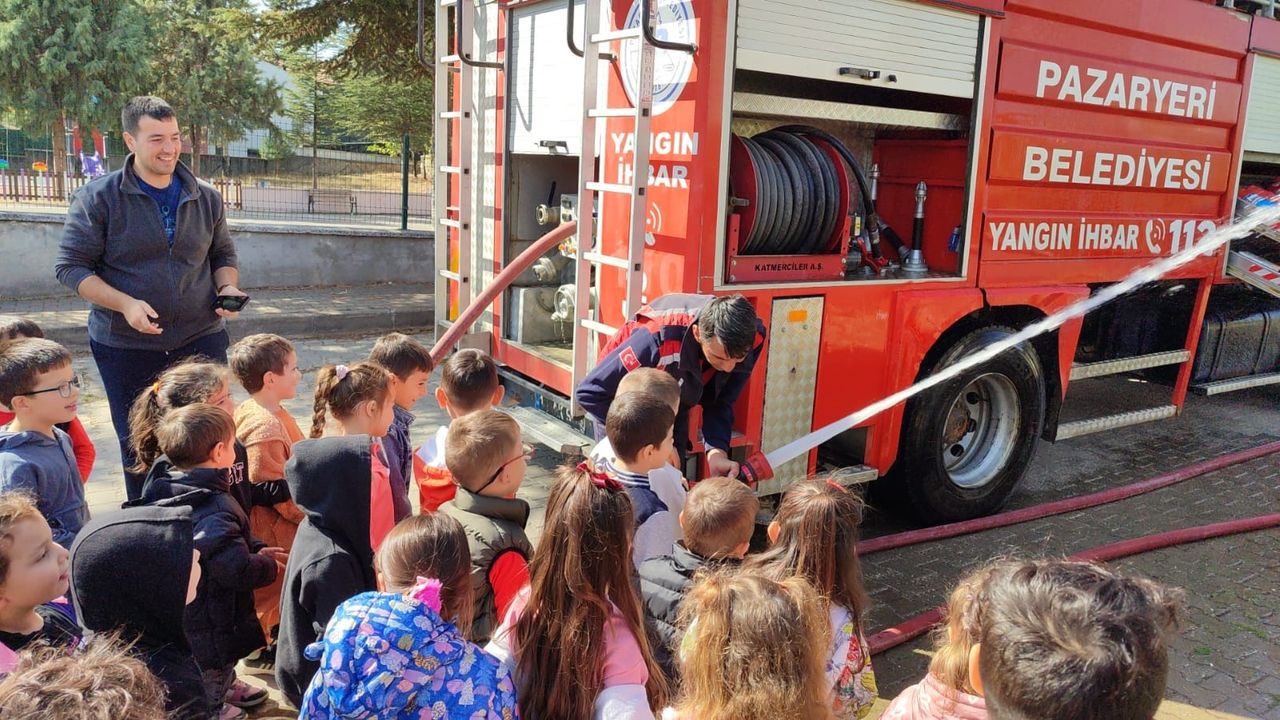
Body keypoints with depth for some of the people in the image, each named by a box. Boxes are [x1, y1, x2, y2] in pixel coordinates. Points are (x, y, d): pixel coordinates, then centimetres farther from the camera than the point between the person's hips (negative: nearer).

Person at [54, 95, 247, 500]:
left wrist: (228, 288, -6)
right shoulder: (98, 199, -5)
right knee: (138, 450, 12)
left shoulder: (205, 198, 5)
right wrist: (126, 304, -21)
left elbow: (223, 255, 17)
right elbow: (71, 266, -5)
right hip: (125, 347, -1)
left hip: (201, 339, 2)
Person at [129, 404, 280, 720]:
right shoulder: (214, 510, -34)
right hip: (210, 631, -9)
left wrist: (256, 549, 1)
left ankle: (226, 687, 60)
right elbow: (241, 571, -39)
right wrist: (269, 563, -19)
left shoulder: (165, 489, -4)